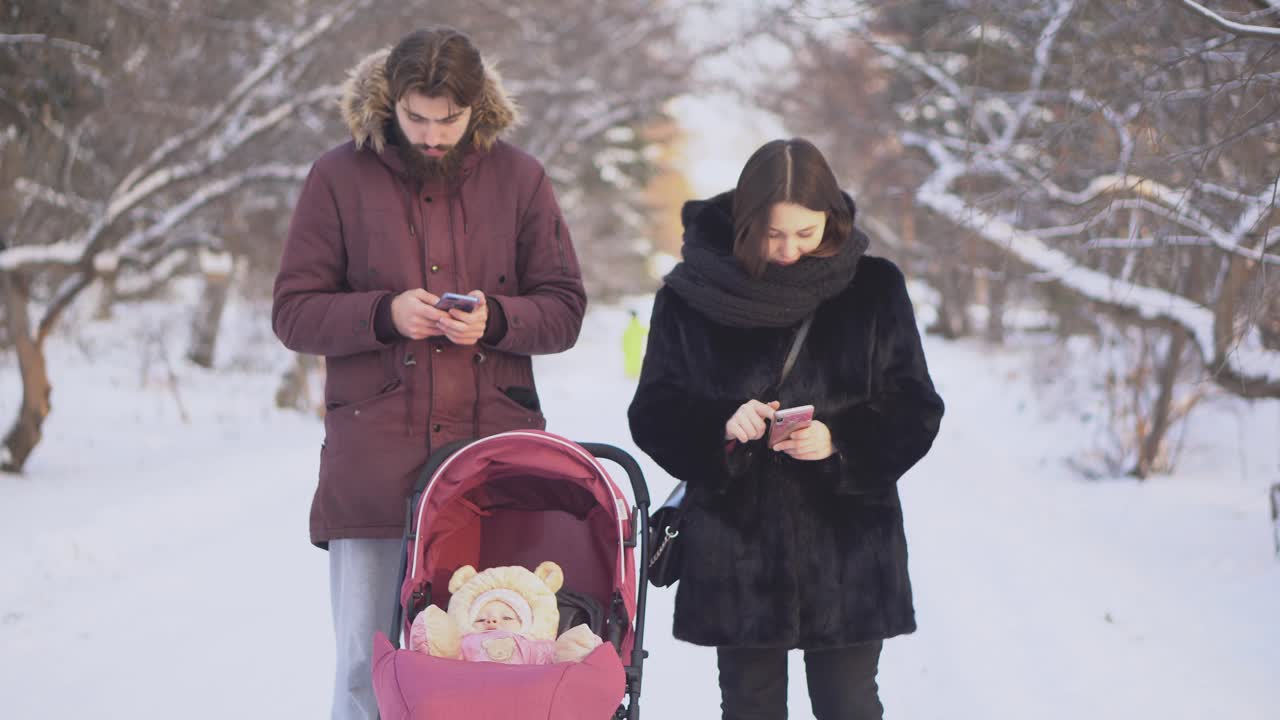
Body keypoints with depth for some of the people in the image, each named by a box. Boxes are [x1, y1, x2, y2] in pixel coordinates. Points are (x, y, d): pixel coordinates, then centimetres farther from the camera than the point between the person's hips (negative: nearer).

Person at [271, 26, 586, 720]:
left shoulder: (518, 178, 8)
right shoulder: (340, 176, 3)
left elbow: (564, 309, 10)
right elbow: (293, 311, 3)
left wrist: (495, 319, -10)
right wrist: (385, 313, -14)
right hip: (373, 460, -1)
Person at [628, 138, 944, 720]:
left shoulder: (874, 289, -1)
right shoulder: (692, 295, -1)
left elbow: (916, 410, 0)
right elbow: (652, 414, 0)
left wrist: (840, 442, -19)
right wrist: (719, 428, -21)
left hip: (848, 546, 0)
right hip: (736, 549, 0)